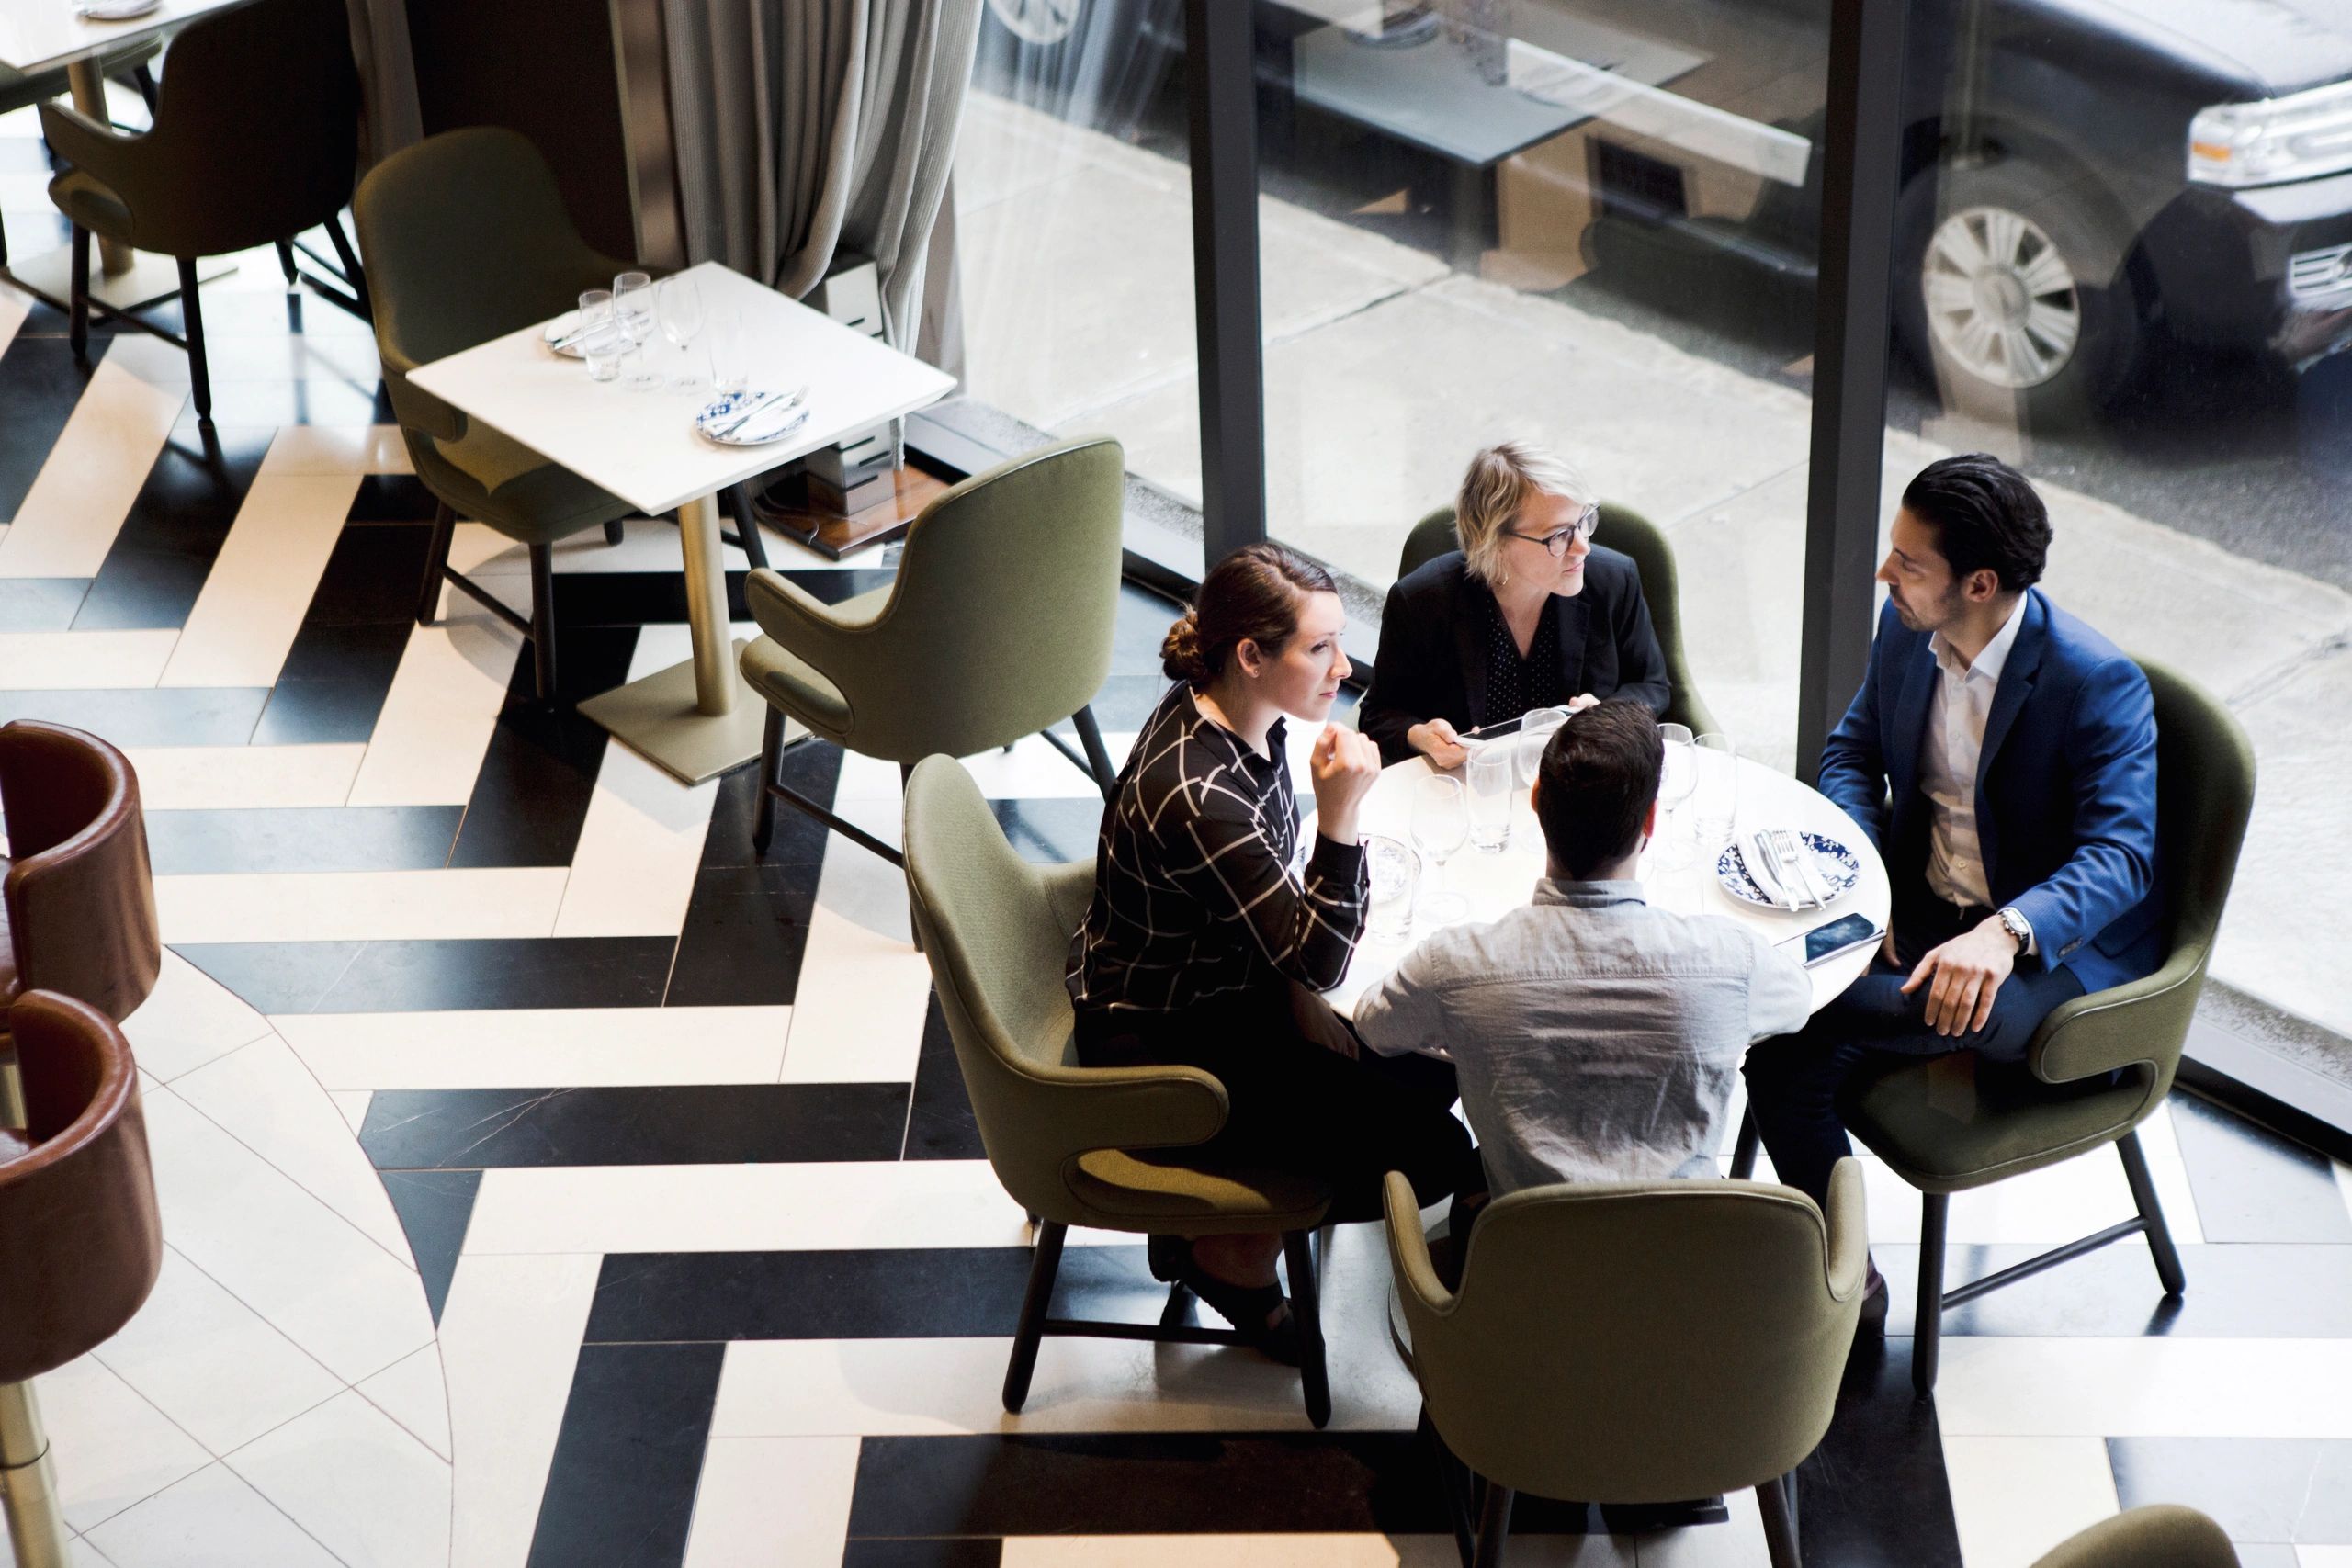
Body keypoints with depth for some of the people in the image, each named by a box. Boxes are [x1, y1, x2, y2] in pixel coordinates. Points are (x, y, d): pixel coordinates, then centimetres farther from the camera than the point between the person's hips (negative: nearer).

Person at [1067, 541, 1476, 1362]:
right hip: (1159, 1049, -9)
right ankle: (1233, 1254, 12)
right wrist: (1340, 816, -39)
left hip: (1228, 993, 9)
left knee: (1429, 1072, 10)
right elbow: (1318, 961, -29)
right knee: (1430, 1154, -11)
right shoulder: (1193, 794, -34)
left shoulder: (1248, 719, -6)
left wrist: (1301, 999, -1)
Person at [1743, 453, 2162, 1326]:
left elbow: (2120, 856, -26)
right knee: (1782, 1053, -20)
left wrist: (2005, 933, -44)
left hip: (2057, 948, -6)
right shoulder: (1906, 631, -1)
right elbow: (1852, 752, 13)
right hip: (1921, 915, 7)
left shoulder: (2099, 684, -20)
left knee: (1802, 1016, -33)